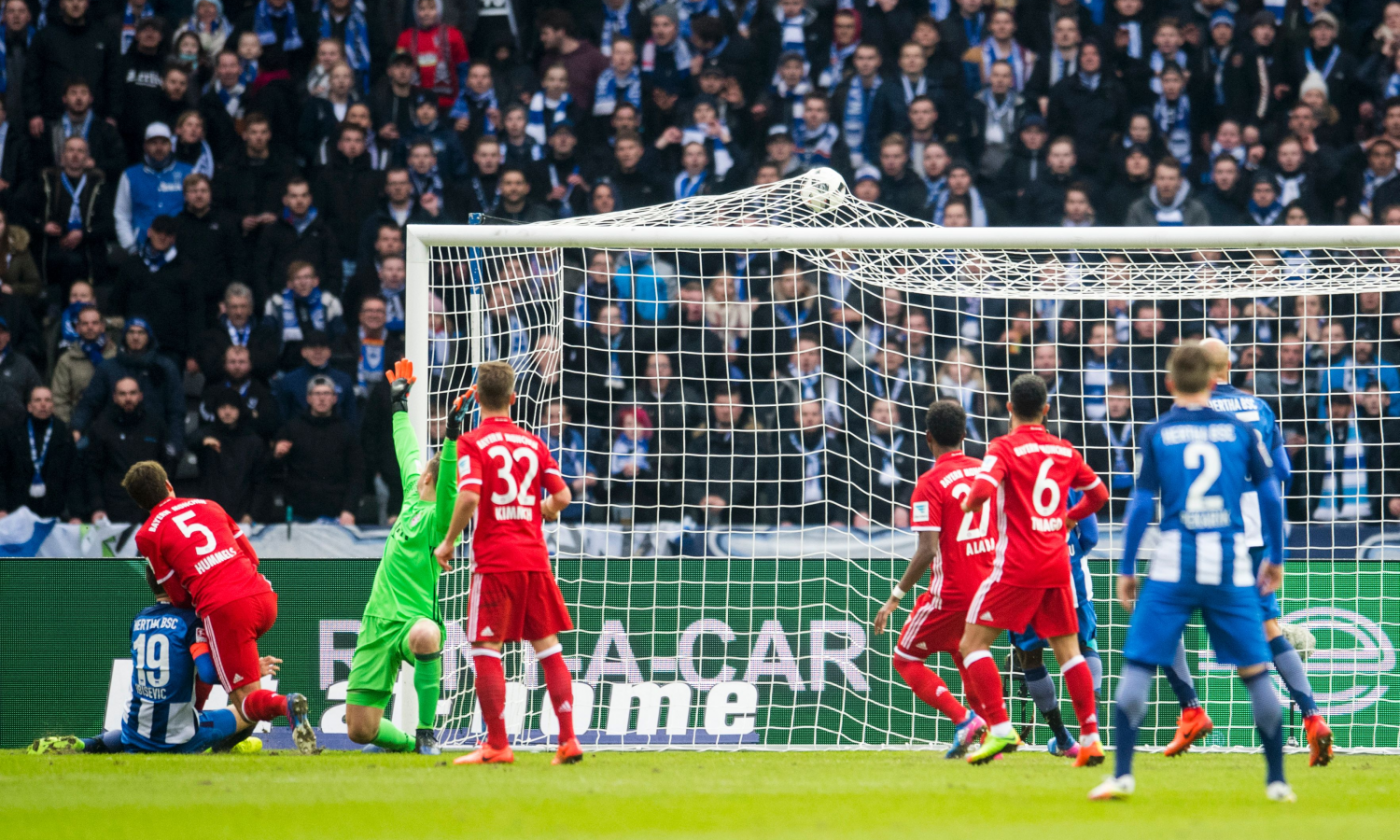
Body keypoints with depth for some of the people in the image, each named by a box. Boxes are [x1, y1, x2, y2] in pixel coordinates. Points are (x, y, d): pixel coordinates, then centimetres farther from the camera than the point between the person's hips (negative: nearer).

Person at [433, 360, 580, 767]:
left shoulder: (472, 443, -5)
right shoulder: (533, 443, 8)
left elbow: (468, 497, -18)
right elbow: (562, 496, 5)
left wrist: (448, 542, -6)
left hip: (494, 561, -5)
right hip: (534, 557, 5)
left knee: (486, 651, 0)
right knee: (548, 648, 8)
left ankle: (497, 744, -3)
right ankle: (568, 740, 4)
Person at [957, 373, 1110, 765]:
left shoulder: (1005, 447, -7)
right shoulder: (1065, 450, 9)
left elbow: (983, 489, -21)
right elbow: (1098, 493, 19)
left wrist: (967, 503, 1)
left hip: (1017, 566, -5)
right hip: (1058, 563, 5)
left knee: (972, 644, 1)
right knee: (1068, 650, 10)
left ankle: (1000, 729, -12)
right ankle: (1090, 738, 2)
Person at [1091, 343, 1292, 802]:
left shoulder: (1157, 433, 3)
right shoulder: (1239, 431, 7)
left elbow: (1142, 504, 0)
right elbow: (1270, 496, 8)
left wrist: (1126, 569, 6)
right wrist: (1276, 558, 19)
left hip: (1175, 562, -1)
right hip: (1232, 565, 1)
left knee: (1137, 665, 3)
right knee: (1255, 670, 7)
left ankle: (1122, 774, -6)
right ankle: (1277, 779, 8)